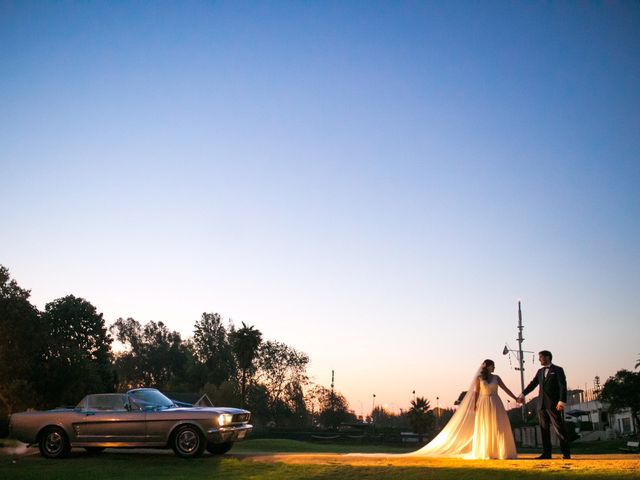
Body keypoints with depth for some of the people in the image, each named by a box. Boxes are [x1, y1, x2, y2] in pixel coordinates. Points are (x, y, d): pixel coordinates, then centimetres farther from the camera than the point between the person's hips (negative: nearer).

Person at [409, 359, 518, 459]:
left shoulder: (496, 378, 9)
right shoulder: (479, 378, 2)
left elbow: (506, 389, 10)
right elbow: (476, 392, 0)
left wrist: (516, 398, 5)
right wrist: (474, 406, -9)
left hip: (496, 405, 2)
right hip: (483, 405, -2)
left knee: (498, 428, -3)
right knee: (484, 429, -1)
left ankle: (501, 452, 3)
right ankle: (485, 454, 5)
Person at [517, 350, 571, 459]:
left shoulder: (558, 370, 0)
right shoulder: (540, 371, 18)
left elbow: (563, 387, -8)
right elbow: (532, 384, 16)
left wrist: (562, 402, -18)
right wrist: (523, 394, 6)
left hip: (554, 405, -6)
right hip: (542, 405, 6)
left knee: (559, 429, -5)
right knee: (544, 430, 6)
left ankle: (566, 453, 1)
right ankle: (546, 453, 10)